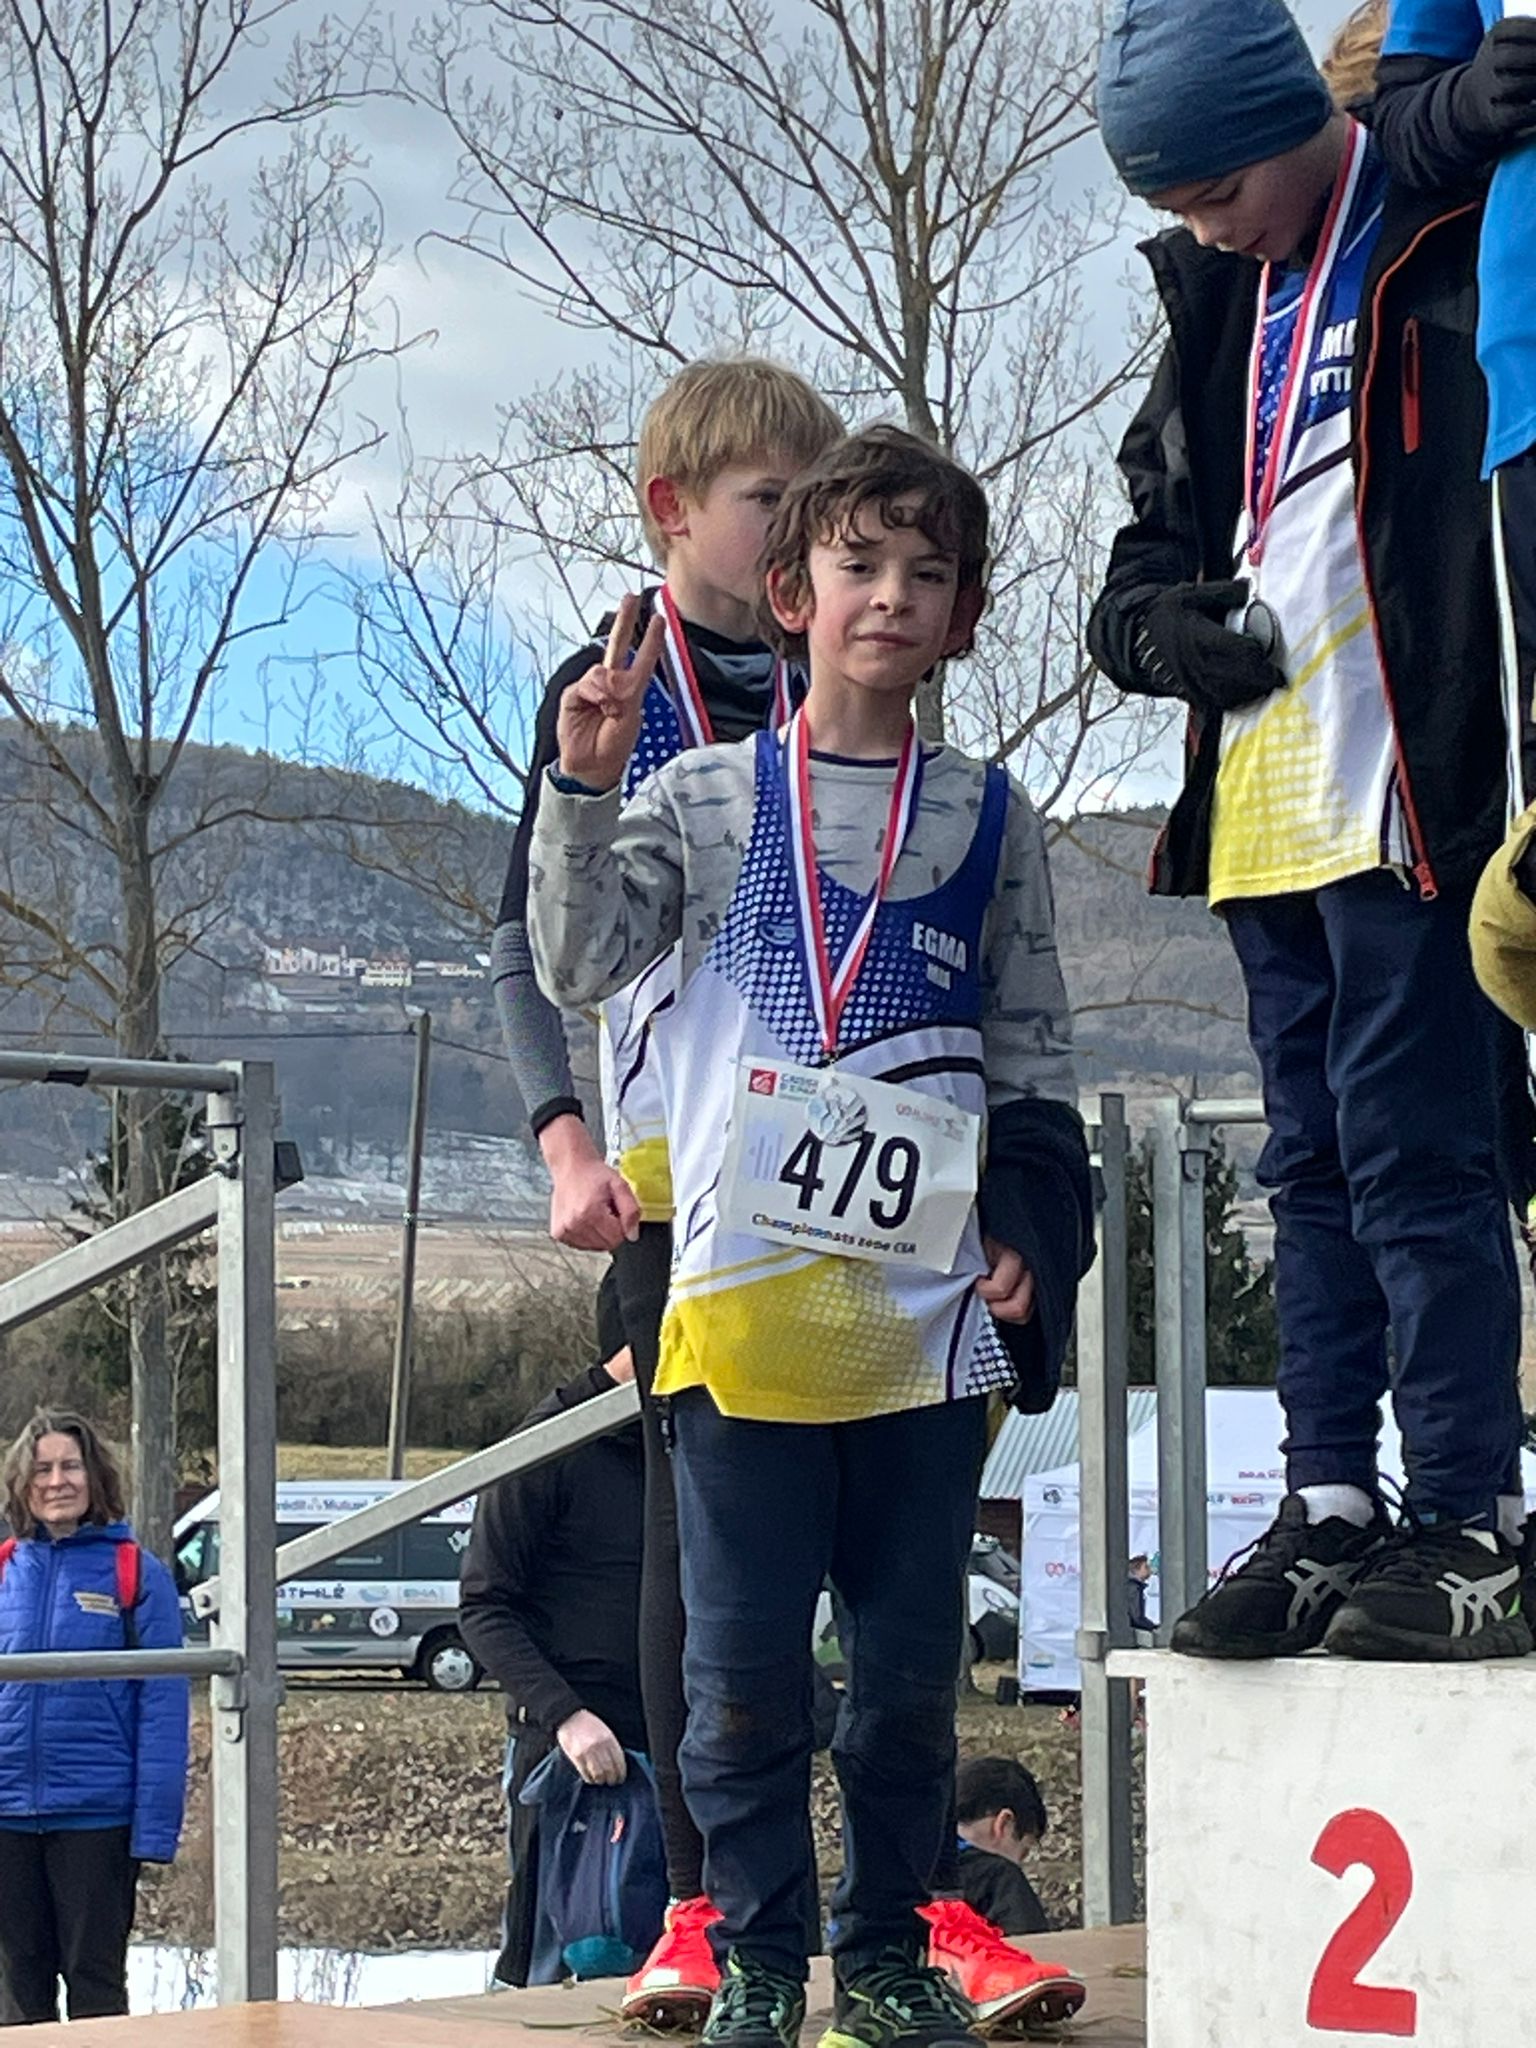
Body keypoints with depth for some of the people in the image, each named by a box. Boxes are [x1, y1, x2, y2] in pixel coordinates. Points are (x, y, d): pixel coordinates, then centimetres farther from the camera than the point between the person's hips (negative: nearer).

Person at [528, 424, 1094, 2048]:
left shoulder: (989, 820, 10)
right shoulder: (708, 800, 6)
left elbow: (1035, 1059, 13)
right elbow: (577, 965, -5)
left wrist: (1033, 1237, 2)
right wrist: (586, 788, -18)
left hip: (930, 1306, 2)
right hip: (744, 1296, -1)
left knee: (911, 1659, 6)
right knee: (744, 1657, 1)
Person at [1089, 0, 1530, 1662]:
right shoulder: (1226, 299, 17)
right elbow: (1159, 523, 22)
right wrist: (1159, 618, 3)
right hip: (1266, 806, 9)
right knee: (1314, 1164, 11)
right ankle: (1329, 1511, 17)